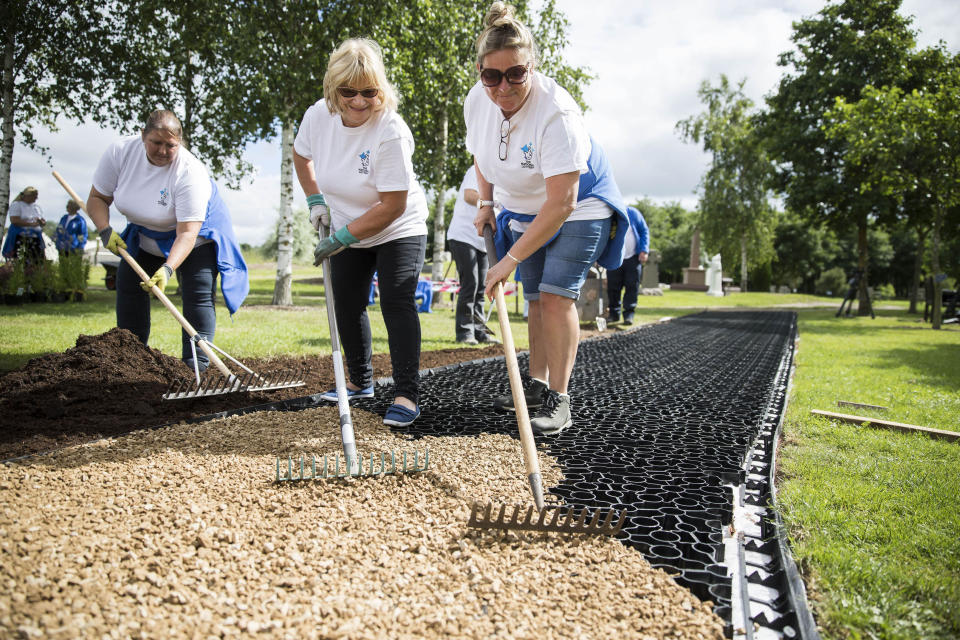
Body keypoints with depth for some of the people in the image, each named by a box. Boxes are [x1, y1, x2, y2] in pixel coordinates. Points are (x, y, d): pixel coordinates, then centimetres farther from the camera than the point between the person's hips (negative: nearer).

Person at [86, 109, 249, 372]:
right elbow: (97, 198, -6)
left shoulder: (190, 172, -33)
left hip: (196, 234, -5)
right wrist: (105, 230, -24)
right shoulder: (119, 152, -19)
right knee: (128, 285, 4)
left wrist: (167, 269, -49)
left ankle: (195, 366, -14)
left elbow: (187, 233, -38)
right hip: (146, 235, 5)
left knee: (198, 296, -15)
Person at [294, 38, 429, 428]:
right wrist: (316, 200, 1)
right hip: (347, 232, 6)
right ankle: (360, 382, 29)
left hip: (399, 232, -6)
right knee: (346, 306, 11)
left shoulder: (391, 132, -29)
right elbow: (301, 154, 12)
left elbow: (393, 206, -28)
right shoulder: (318, 115, -12)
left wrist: (342, 238, -24)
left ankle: (407, 394, -11)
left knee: (397, 304, -17)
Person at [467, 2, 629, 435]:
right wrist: (486, 203, 1)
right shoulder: (477, 100, -13)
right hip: (525, 211, 7)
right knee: (535, 297, 10)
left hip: (579, 209, -7)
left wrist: (511, 259, -35)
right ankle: (537, 385, 22)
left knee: (557, 296, -17)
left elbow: (562, 203, -37)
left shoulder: (556, 112, -35)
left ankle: (558, 401, -9)